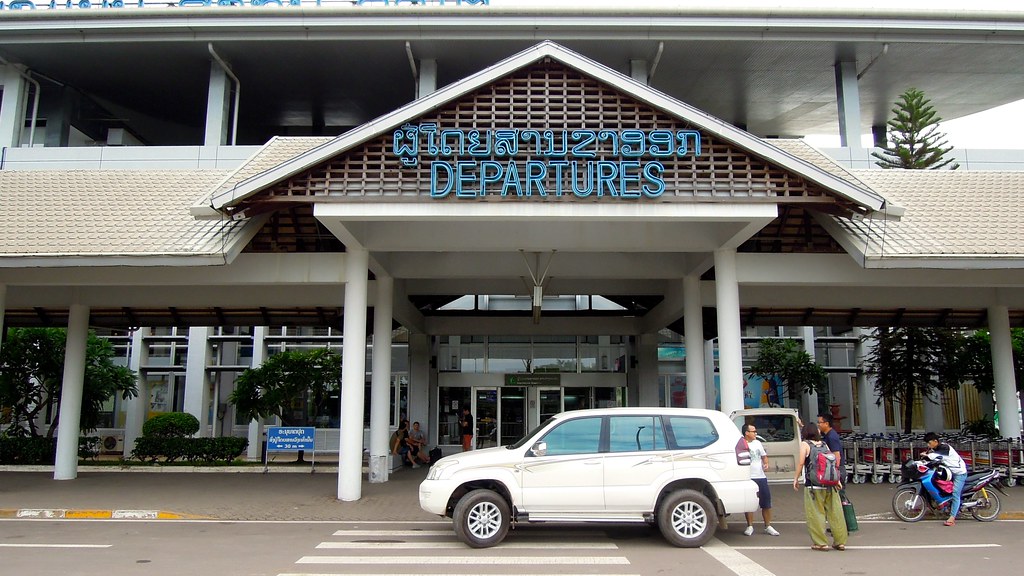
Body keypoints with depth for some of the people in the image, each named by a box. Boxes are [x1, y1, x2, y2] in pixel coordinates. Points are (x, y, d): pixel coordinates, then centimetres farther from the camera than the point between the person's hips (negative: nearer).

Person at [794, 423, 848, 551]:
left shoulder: (805, 444, 0)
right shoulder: (823, 444, 13)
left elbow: (801, 462, -9)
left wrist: (796, 478, 0)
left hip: (814, 485, -5)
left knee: (815, 514, 3)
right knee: (835, 512, 9)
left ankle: (820, 543, 6)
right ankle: (840, 542, 16)